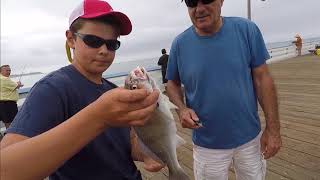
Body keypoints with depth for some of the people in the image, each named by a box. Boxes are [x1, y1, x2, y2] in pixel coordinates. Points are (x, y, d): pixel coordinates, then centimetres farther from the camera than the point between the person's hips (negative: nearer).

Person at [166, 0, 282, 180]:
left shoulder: (247, 29, -10)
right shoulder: (180, 44, -9)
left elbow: (262, 78, -6)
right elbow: (173, 83, 3)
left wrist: (273, 128, -6)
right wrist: (181, 109, -16)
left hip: (250, 137, 1)